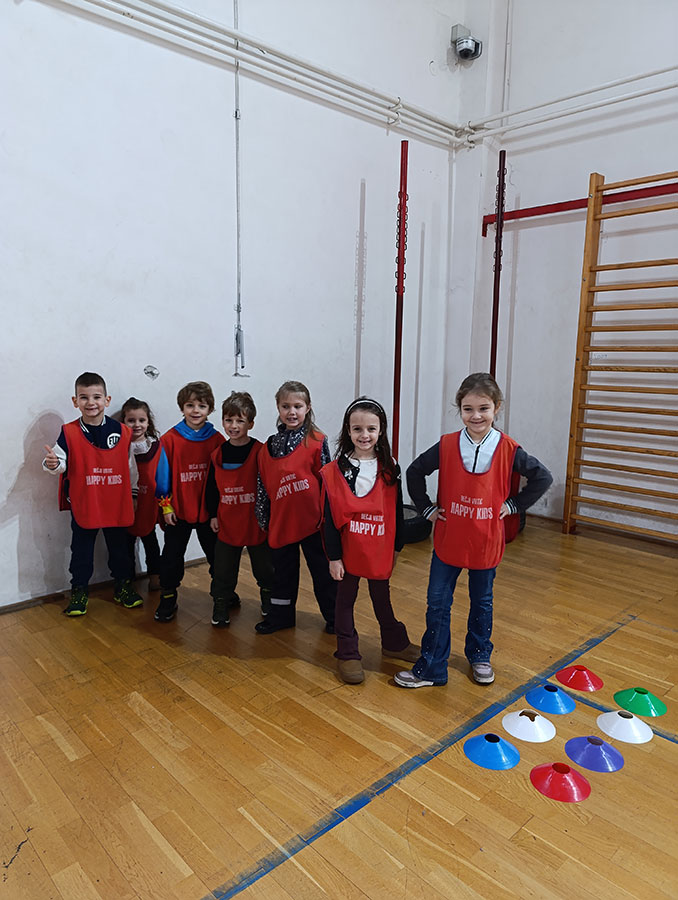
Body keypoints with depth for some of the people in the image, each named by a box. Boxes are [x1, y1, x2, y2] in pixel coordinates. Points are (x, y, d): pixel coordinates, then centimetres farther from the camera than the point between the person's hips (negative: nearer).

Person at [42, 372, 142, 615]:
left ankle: (123, 586, 32)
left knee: (119, 547, 15)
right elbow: (62, 461, -11)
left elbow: (130, 466, 6)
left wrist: (132, 494, 10)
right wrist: (53, 464, -34)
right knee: (81, 550, 11)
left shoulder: (122, 431, -3)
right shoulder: (69, 432, -7)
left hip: (116, 504, 1)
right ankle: (79, 590, 28)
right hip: (83, 503, -1)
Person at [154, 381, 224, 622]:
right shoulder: (170, 439, -7)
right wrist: (166, 505, -5)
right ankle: (168, 598, 26)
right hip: (179, 510, -1)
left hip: (209, 511, 1)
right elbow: (163, 474, -3)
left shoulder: (217, 440, -4)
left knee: (216, 553, 14)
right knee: (172, 555, 10)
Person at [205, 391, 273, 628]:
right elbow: (211, 486, 10)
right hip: (227, 522, 3)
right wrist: (213, 515, 7)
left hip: (256, 521, -3)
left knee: (263, 565, 15)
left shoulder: (260, 451, -12)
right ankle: (222, 603, 30)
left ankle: (268, 594, 39)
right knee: (223, 568, 12)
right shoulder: (217, 453, 2)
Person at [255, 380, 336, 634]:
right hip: (281, 521, 4)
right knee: (283, 571, 17)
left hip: (312, 520, -4)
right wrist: (263, 518, 10)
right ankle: (281, 615, 35)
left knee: (322, 570, 10)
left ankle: (334, 616, 27)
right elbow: (263, 485, 9)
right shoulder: (269, 446, 5)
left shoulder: (317, 442, -8)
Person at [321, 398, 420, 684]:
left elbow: (397, 510, 3)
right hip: (348, 550, -2)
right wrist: (333, 556, -10)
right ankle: (347, 654, 27)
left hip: (380, 550, 2)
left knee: (382, 596, 19)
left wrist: (396, 547, 6)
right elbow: (329, 517, -9)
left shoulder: (390, 469, -4)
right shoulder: (335, 470, -11)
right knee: (345, 599, 12)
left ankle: (394, 642, 41)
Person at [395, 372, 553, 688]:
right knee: (437, 604, 4)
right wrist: (426, 509, -1)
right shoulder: (446, 446, -9)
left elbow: (542, 477, 0)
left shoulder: (508, 449, -10)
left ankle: (479, 656, 41)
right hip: (447, 540, 0)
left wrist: (514, 505, -4)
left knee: (482, 602, 19)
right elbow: (414, 472, 2)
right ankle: (430, 668, 17)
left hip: (485, 543, 0)